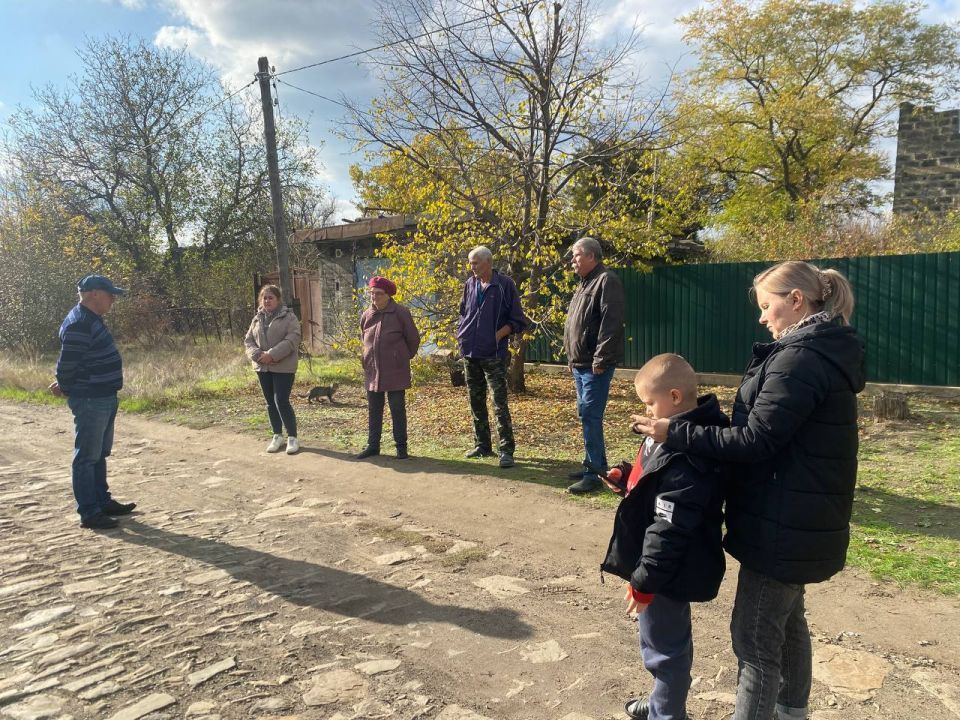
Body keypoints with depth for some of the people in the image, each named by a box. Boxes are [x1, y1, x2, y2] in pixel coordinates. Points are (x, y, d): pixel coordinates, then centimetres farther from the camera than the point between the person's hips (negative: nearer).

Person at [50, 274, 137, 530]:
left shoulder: (92, 320, 13)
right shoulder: (78, 324, -19)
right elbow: (67, 363, -18)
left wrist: (66, 385, 14)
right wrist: (67, 389, -1)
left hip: (104, 399, 10)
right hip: (90, 401, -10)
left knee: (100, 454, 18)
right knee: (87, 457, -2)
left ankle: (103, 502, 29)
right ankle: (89, 513, 5)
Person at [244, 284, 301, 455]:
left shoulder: (289, 317, -6)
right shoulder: (257, 319, 12)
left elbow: (291, 340, -16)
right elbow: (248, 340, 10)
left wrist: (272, 355, -23)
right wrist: (258, 354, -10)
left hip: (283, 367, -6)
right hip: (262, 367, 6)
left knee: (281, 401, -11)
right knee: (270, 402, 12)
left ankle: (292, 437, 3)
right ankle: (277, 436, 24)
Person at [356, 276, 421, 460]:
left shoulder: (400, 313, -9)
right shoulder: (366, 316, 6)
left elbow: (413, 339, -1)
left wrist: (403, 357, 7)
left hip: (395, 372, -5)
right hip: (372, 371, 5)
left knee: (398, 410, 4)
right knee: (373, 410, 11)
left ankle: (401, 446, 13)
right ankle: (373, 445, 21)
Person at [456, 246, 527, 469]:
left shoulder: (504, 285, -7)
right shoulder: (470, 285, 9)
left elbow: (516, 321, -4)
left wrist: (497, 336, -15)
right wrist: (461, 335, 7)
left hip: (493, 355, -6)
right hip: (470, 354, 6)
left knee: (500, 404, -8)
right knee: (476, 403, 13)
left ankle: (506, 450, -2)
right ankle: (482, 446, 24)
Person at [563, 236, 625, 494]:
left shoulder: (606, 280, -11)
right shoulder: (585, 284, 20)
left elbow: (611, 322, -20)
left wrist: (600, 359, -23)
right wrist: (572, 357, 19)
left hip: (595, 365, -10)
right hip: (580, 364, 10)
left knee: (590, 416, -10)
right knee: (587, 415, 15)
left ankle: (594, 474, -4)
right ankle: (595, 464, 25)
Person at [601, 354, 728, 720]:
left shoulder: (684, 456, -30)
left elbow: (669, 528, -29)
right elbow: (661, 485, 19)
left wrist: (645, 580, -21)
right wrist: (630, 477, 0)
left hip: (668, 573, -11)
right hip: (668, 567, 11)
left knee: (664, 648, 10)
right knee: (668, 643, 27)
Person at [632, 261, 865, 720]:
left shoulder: (802, 357, -22)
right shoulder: (825, 352, 10)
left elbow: (756, 440, -25)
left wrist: (677, 434, -21)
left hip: (784, 525, -11)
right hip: (800, 519, 11)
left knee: (755, 636, 0)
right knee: (786, 620, 26)